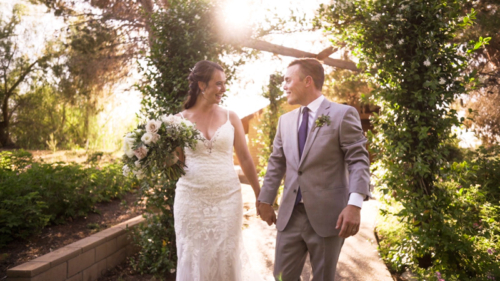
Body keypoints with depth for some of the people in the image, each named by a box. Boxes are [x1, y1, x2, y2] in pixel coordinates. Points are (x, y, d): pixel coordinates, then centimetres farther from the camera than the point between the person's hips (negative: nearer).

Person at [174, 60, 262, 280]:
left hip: (227, 198, 0)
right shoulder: (181, 119, 1)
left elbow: (245, 159, 6)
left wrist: (259, 195, 8)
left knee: (226, 258, 6)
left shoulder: (230, 117, 3)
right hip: (191, 199, 0)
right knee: (194, 259, 7)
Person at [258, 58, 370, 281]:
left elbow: (358, 161, -11)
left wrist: (354, 205, -22)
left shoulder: (343, 114, -6)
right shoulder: (285, 120, 12)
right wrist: (265, 201, 15)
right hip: (289, 216, 5)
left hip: (327, 216, -4)